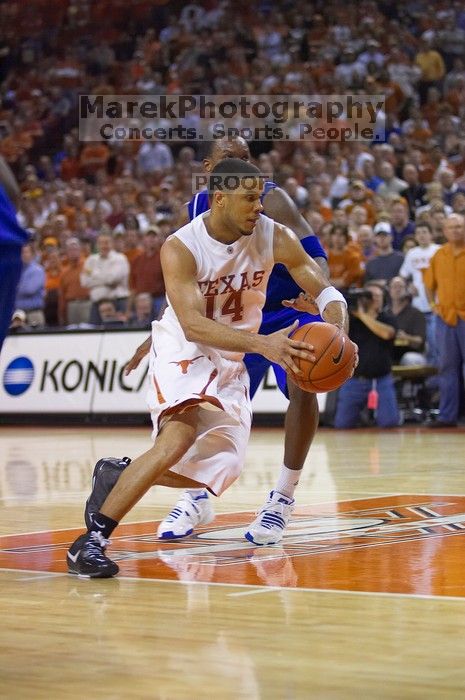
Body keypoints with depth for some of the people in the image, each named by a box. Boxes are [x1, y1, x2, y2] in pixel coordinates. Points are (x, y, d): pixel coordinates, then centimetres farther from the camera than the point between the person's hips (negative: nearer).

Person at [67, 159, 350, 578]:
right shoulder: (180, 249, -24)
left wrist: (337, 330, -30)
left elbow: (325, 291, -7)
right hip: (184, 354, -6)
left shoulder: (275, 238, -12)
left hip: (232, 361, 6)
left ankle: (120, 475, 23)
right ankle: (92, 540, -27)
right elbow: (192, 324, -33)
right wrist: (262, 344, -46)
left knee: (220, 468, 2)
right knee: (179, 438, -31)